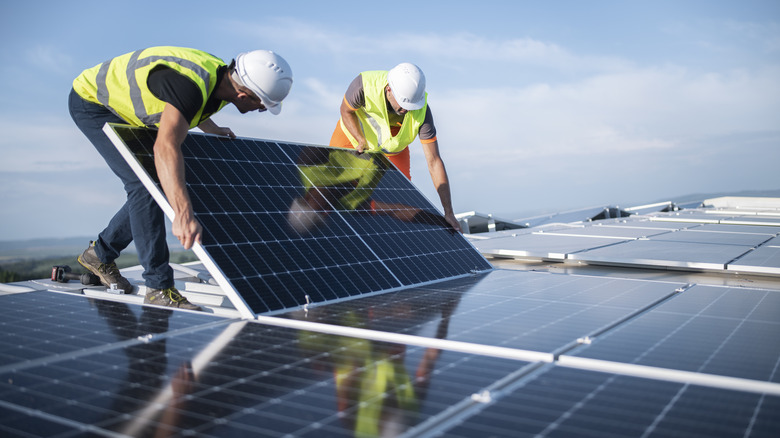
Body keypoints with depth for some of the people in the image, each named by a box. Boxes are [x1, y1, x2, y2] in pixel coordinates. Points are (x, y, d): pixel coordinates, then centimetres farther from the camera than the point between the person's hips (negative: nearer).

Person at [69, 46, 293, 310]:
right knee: (144, 185, -20)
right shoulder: (190, 84, -40)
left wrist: (212, 129, 17)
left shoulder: (224, 78, -11)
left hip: (124, 111, 9)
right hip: (91, 100, -9)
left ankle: (99, 254, 25)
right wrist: (183, 214, -63)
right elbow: (166, 147, -54)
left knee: (161, 187, 7)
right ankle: (159, 287, -15)